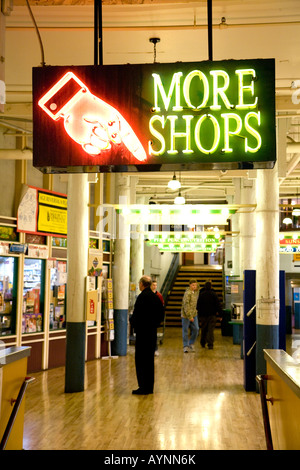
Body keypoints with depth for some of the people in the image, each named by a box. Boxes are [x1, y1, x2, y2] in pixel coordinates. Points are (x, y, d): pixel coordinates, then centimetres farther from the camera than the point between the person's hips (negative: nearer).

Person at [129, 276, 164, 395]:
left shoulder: (142, 297, -15)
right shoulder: (155, 297, 9)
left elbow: (136, 315, -18)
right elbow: (161, 315, 13)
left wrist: (133, 323, 0)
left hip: (142, 332, -8)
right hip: (153, 332, 8)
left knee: (141, 359, -2)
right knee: (150, 359, 14)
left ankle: (143, 387, -2)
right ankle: (149, 387, 19)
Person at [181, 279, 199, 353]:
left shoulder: (195, 292, 8)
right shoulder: (187, 293, -17)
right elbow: (186, 305, -21)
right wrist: (190, 316, -22)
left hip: (194, 314, 7)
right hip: (186, 315, -7)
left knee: (196, 329, 4)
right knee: (185, 331, 1)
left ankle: (191, 344, 19)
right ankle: (186, 346, 9)